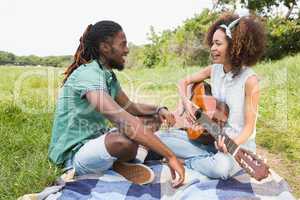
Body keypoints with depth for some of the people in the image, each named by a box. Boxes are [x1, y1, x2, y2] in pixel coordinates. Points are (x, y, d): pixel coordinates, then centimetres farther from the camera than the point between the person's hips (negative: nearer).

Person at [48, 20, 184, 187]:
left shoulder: (109, 76, 3)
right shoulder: (88, 74, -26)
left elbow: (129, 106, 13)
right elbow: (123, 120, -38)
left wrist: (158, 110, -8)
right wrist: (170, 156, -38)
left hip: (96, 141, 9)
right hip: (74, 155, -9)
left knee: (155, 119, 10)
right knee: (129, 136, -38)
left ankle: (117, 161, 0)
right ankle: (119, 165, -5)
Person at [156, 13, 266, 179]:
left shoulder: (249, 80, -17)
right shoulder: (214, 70, 0)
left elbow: (249, 126, -16)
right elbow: (184, 82, 12)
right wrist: (186, 102, -8)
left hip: (239, 144, -5)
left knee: (221, 166, -41)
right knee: (160, 136, -7)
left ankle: (185, 162, -9)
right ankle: (210, 158, -8)